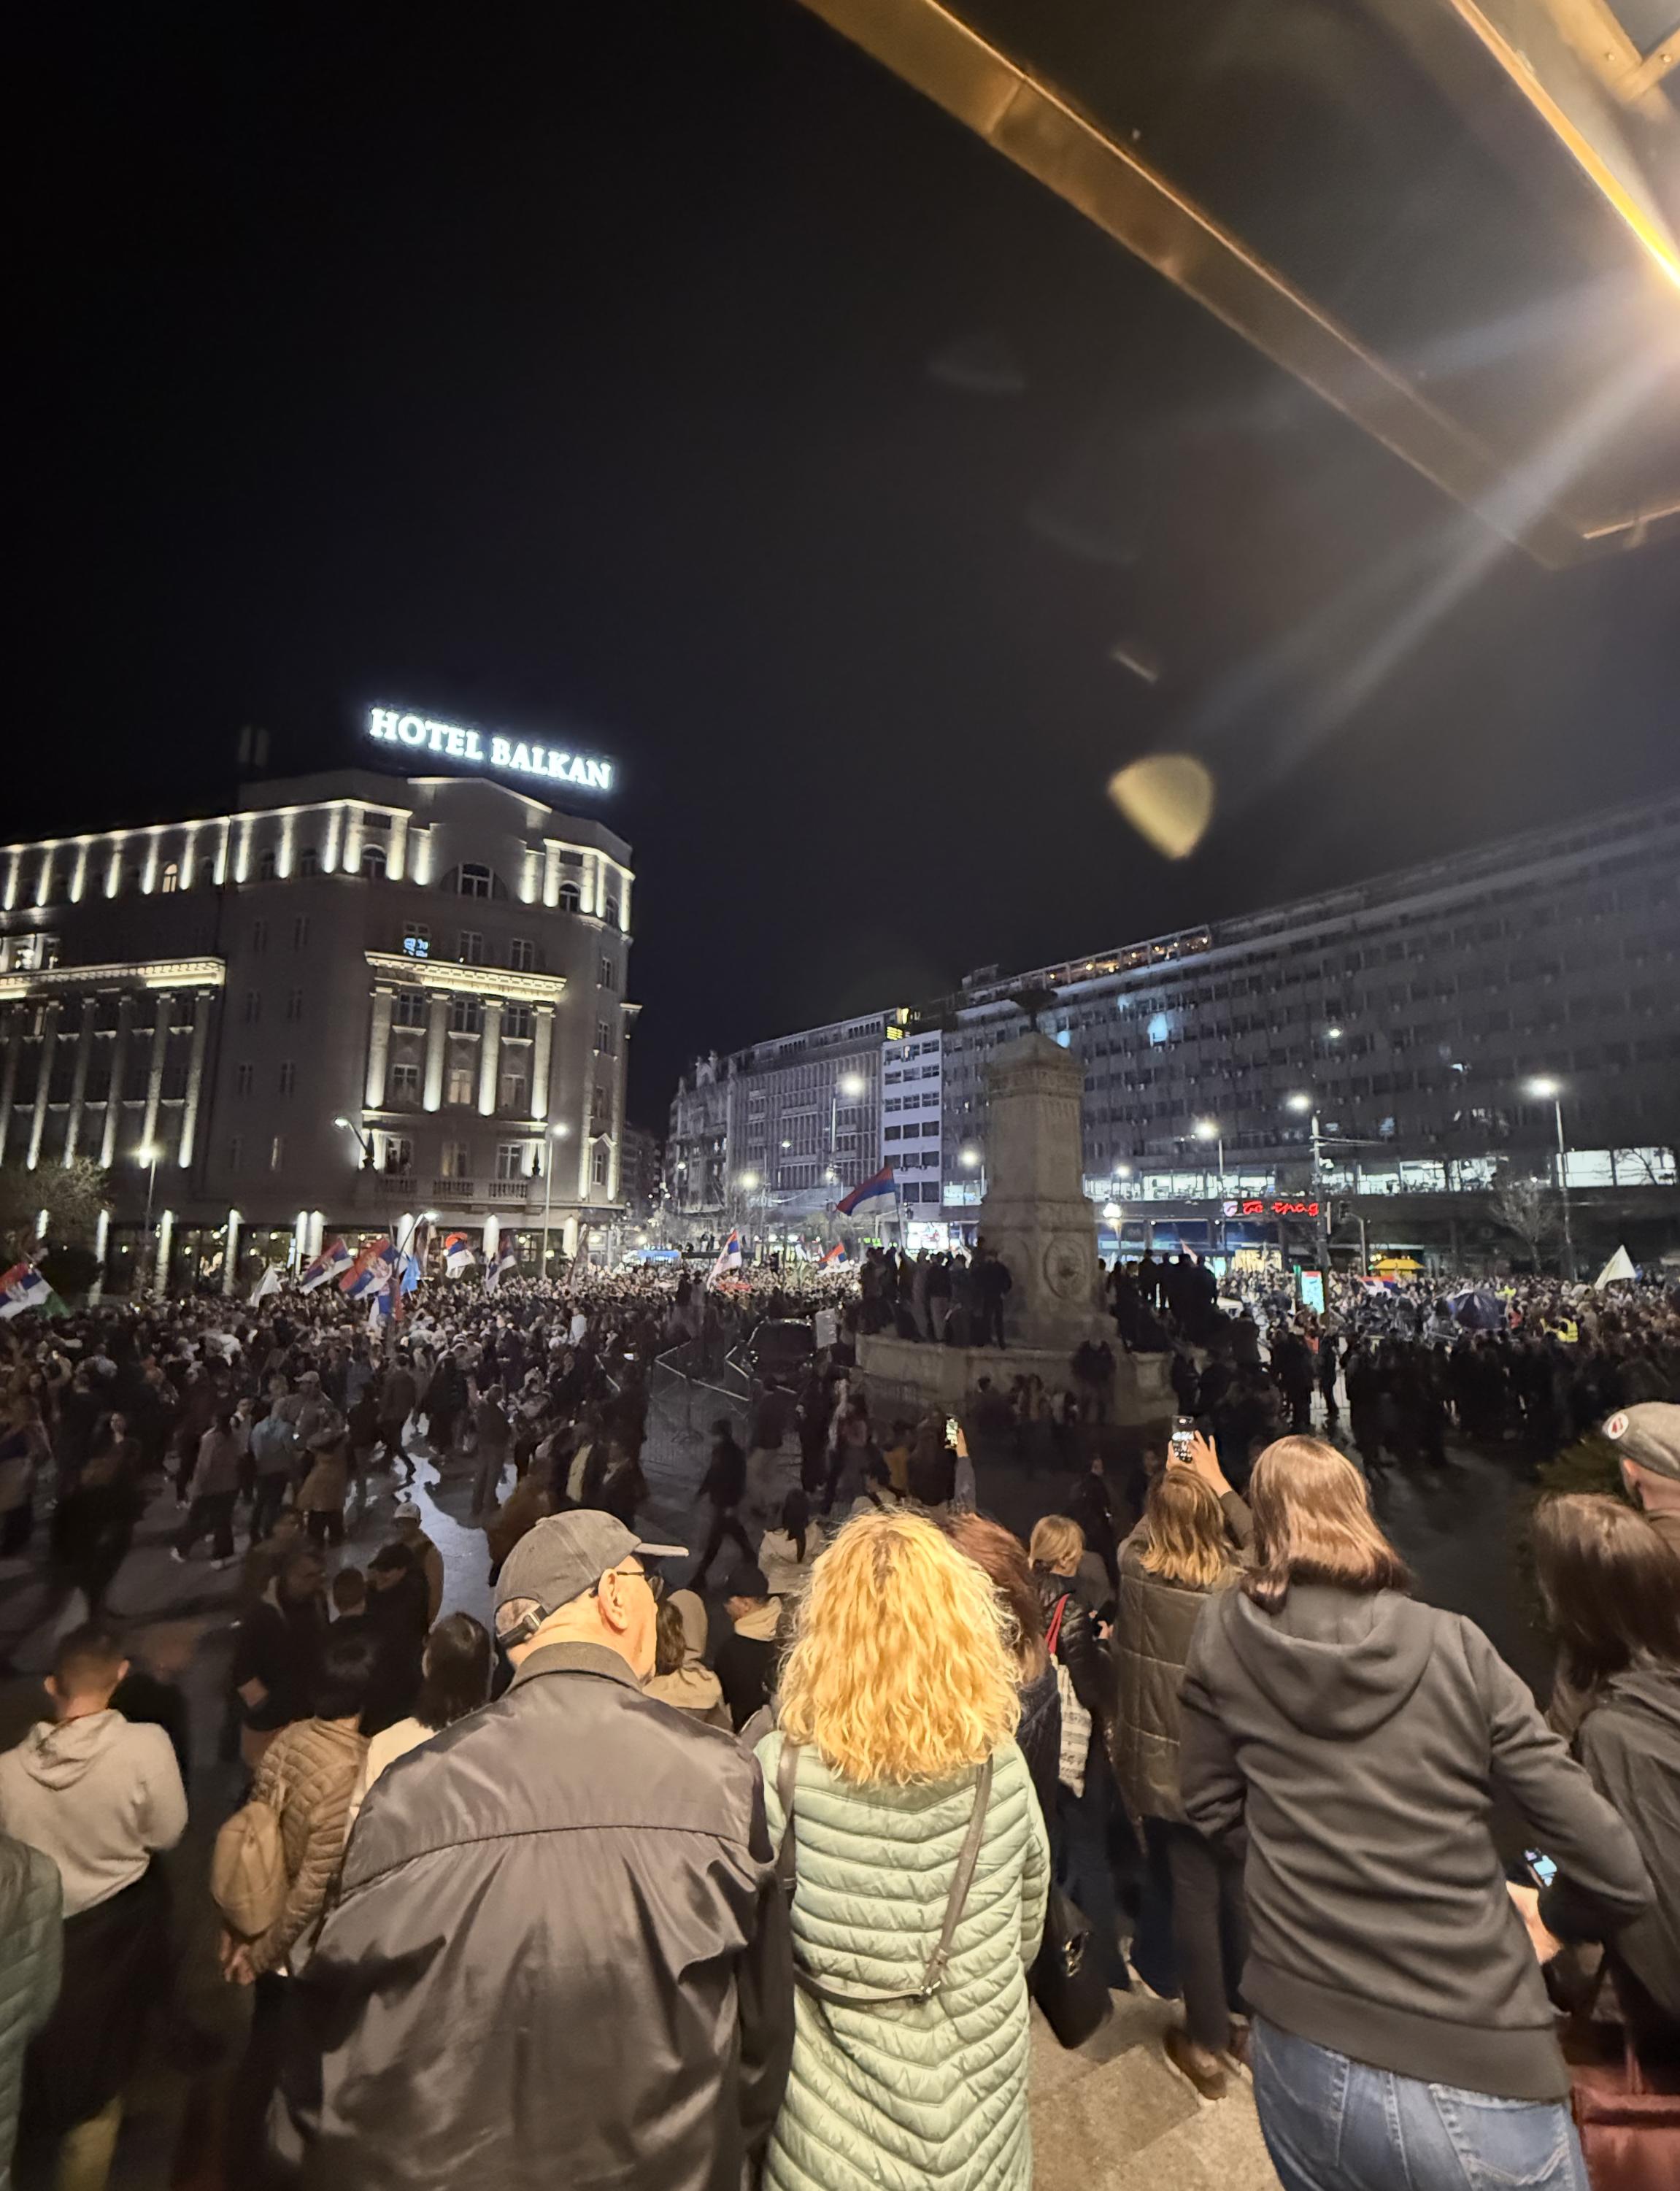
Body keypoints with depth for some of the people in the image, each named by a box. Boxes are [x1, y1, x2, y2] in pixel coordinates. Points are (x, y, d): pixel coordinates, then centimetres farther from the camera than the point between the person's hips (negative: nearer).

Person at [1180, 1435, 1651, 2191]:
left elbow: (1211, 1810, 3)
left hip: (1305, 2055, 2)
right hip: (1478, 2078, -2)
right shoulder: (1455, 1646, -7)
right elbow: (1611, 1861, -4)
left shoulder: (1224, 1635, -6)